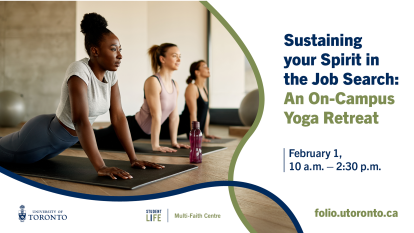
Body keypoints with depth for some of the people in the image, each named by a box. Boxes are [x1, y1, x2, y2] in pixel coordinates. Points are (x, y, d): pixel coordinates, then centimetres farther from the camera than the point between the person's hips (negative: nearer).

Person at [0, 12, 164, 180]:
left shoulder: (110, 74, -11)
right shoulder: (79, 71, -33)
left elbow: (118, 117, -9)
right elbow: (80, 121, -42)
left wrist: (133, 159, -14)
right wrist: (100, 168, -47)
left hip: (66, 140, 8)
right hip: (43, 135, -8)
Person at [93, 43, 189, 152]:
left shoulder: (175, 86, 1)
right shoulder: (153, 82, -24)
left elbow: (174, 116, 7)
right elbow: (156, 116, -27)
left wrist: (174, 142, 7)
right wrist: (155, 146, -28)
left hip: (144, 132, 8)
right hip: (132, 127, -8)